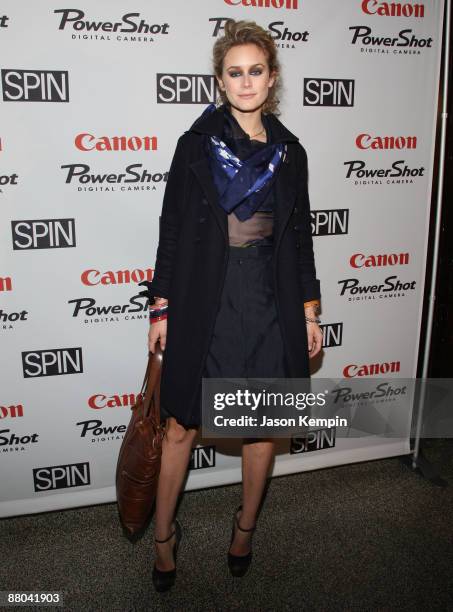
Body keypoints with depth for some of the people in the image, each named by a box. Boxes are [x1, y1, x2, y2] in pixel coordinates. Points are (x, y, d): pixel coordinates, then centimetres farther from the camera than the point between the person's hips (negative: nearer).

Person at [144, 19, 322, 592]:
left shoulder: (289, 152, 7)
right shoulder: (196, 144, 0)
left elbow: (300, 236, 10)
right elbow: (172, 229, -1)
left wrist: (309, 312, 7)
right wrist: (161, 308, -3)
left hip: (269, 306, 3)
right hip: (203, 304, -2)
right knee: (180, 424, 5)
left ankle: (245, 528, 35)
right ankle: (163, 537, 27)